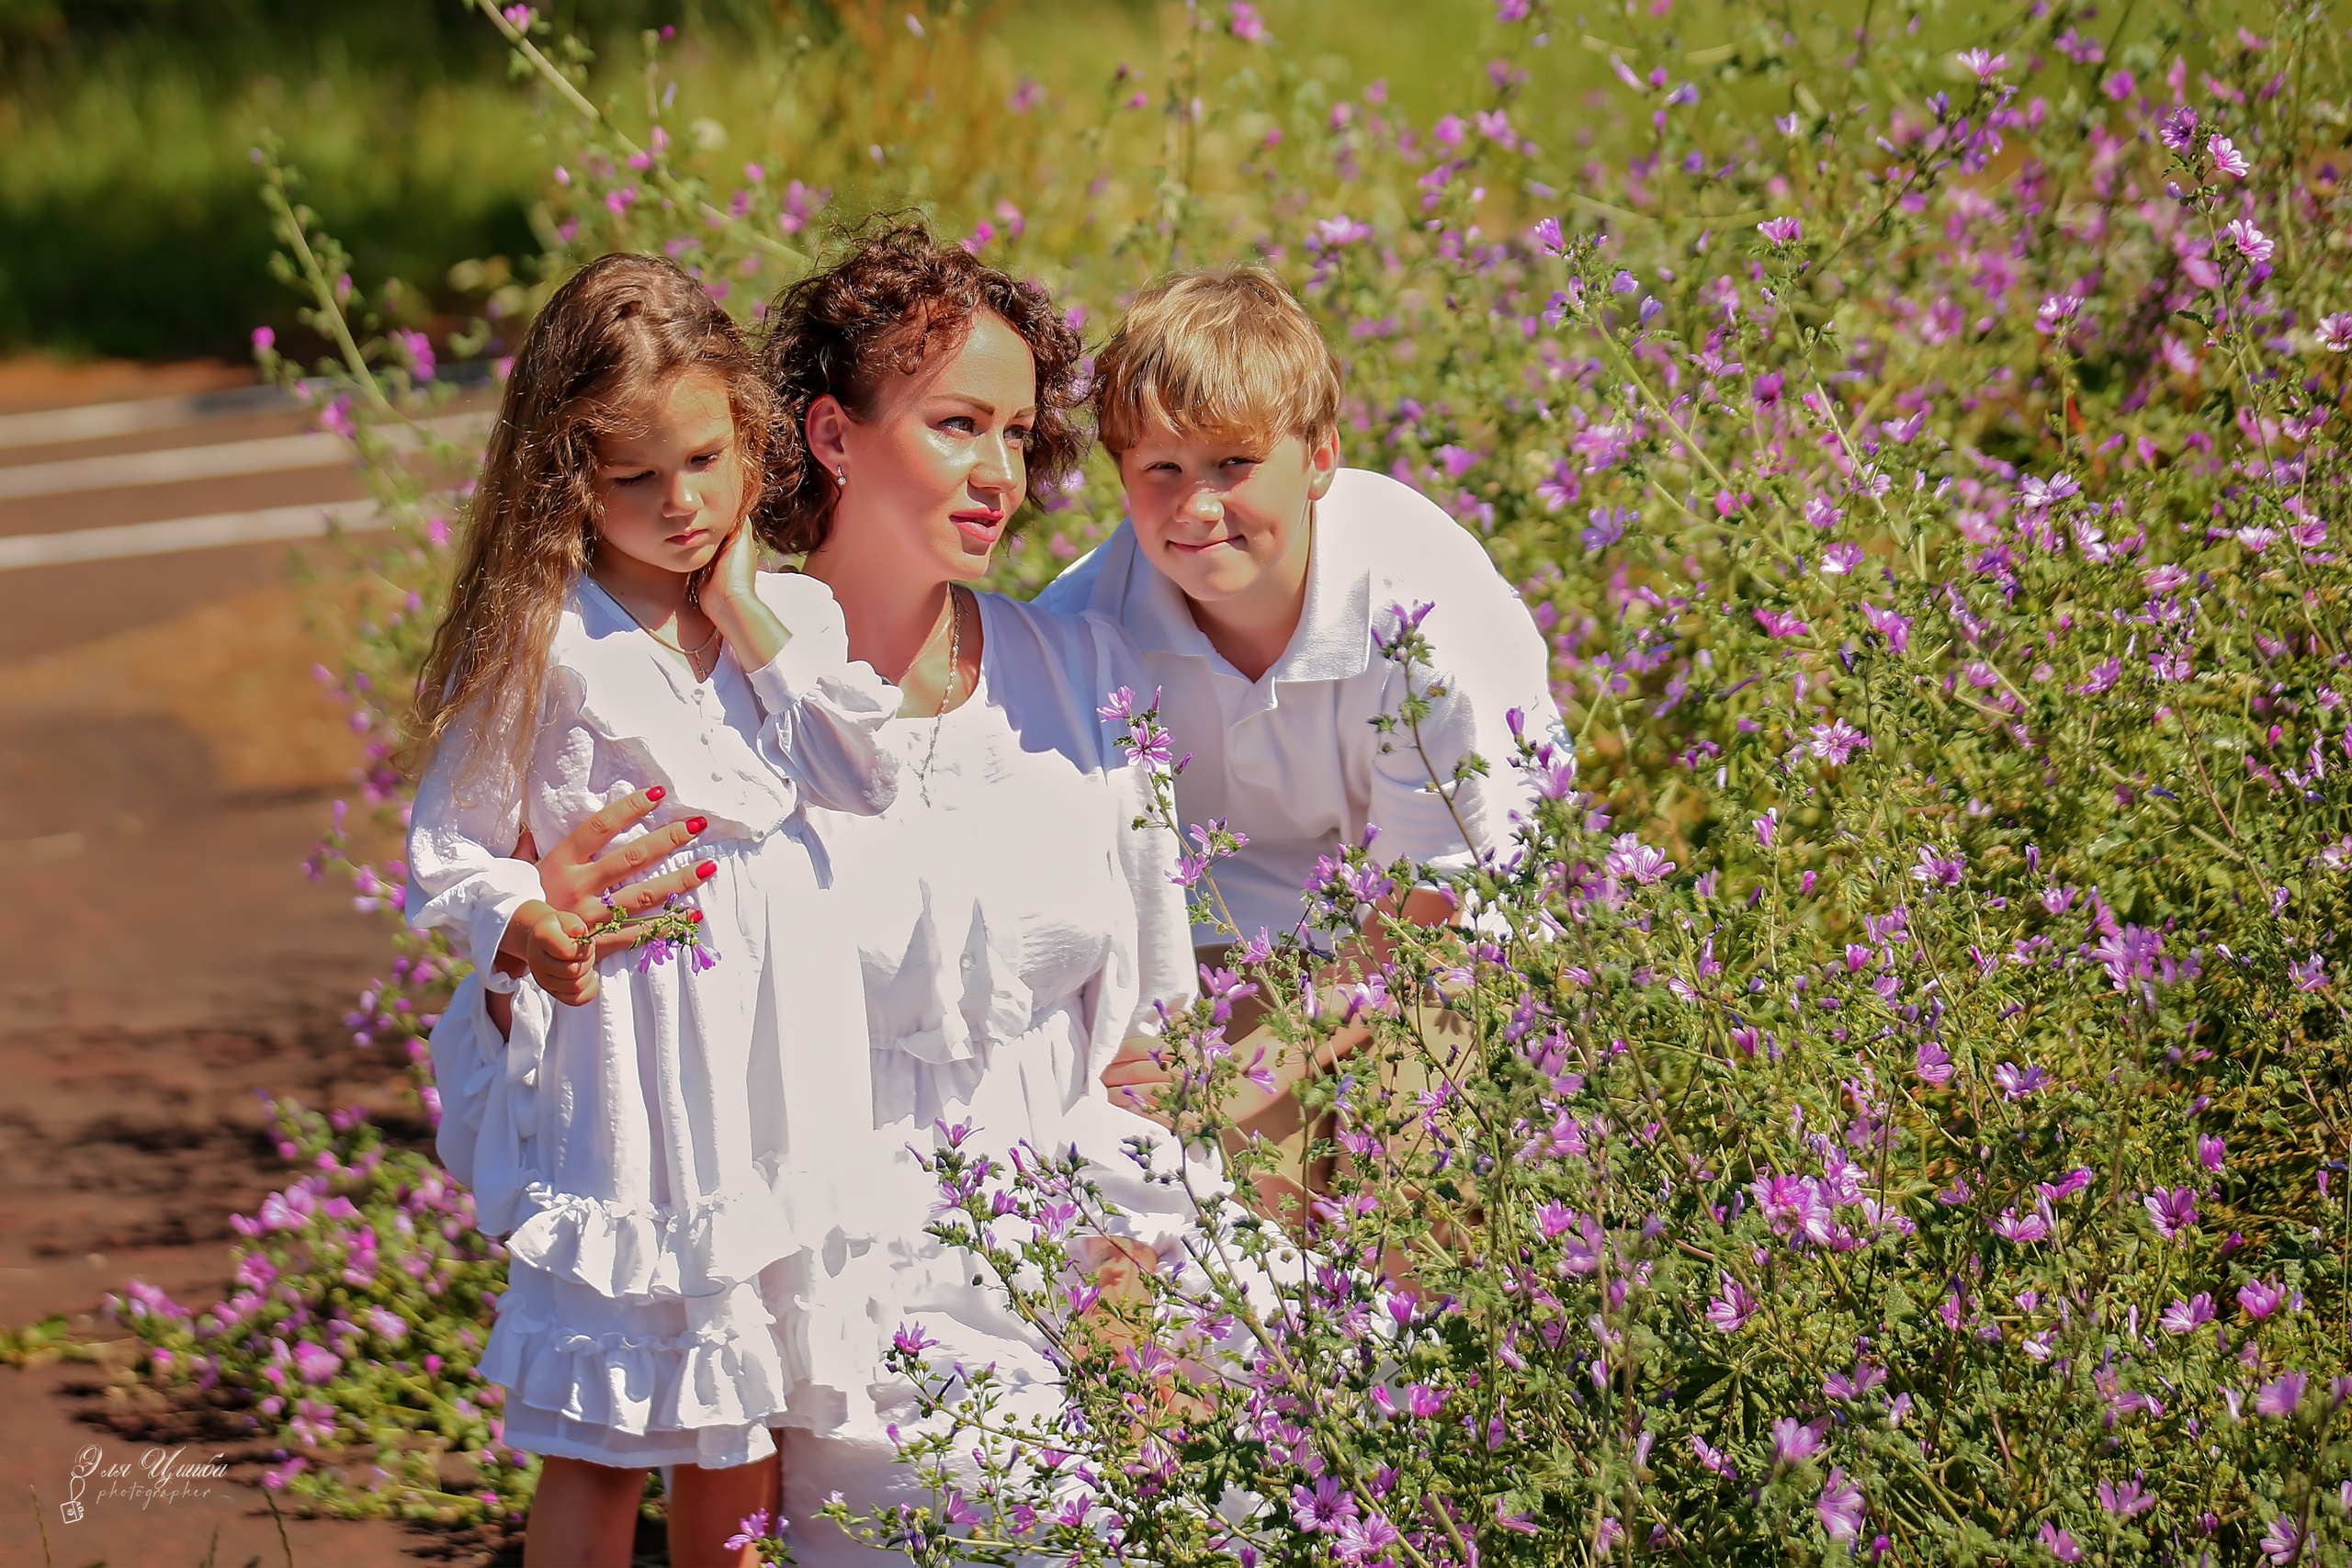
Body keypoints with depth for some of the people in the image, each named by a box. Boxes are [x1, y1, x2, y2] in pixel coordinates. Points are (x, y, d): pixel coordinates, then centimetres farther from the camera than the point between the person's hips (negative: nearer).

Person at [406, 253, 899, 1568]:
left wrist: (750, 622, -8)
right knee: (603, 1451, 1)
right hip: (623, 1064, -5)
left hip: (772, 1057, 5)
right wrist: (525, 928, -29)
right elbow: (450, 846, -9)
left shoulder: (792, 612, 5)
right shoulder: (544, 643, -11)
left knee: (744, 1421, 16)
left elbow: (870, 780, -7)